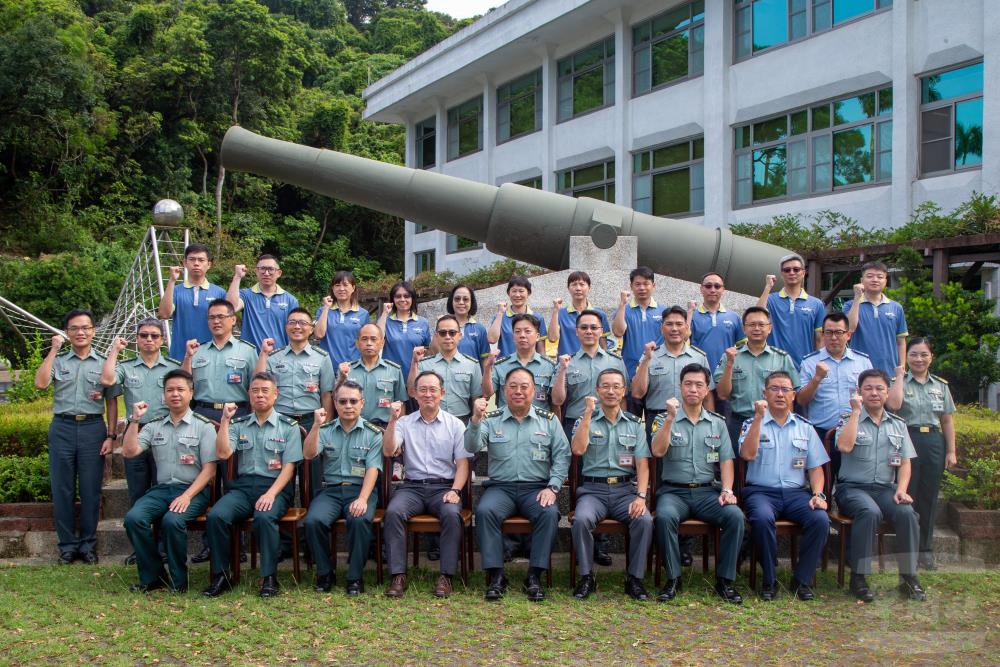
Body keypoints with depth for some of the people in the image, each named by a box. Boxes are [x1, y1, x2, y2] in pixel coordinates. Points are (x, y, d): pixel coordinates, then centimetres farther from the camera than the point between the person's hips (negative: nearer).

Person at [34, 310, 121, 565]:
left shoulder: (103, 364, 9)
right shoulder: (58, 361, 10)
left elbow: (112, 402, 8)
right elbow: (40, 383, -9)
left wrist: (110, 436, 0)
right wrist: (53, 350, -6)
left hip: (93, 429, -1)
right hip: (62, 428, 1)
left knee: (91, 490, 2)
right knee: (62, 489, 4)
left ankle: (88, 544, 13)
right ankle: (67, 545, 14)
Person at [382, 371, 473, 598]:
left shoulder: (455, 424, 10)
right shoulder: (404, 423, 12)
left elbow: (463, 462, 5)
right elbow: (388, 451, -2)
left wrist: (455, 490, -11)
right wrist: (392, 421, -13)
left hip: (444, 486, -1)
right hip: (412, 486, 1)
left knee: (452, 514, -33)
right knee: (393, 512, -30)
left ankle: (446, 576, -25)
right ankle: (398, 575, -25)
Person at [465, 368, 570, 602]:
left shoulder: (549, 420, 11)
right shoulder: (491, 420, 8)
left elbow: (562, 456, 6)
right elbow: (472, 447, -6)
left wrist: (552, 487, -7)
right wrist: (475, 420, -24)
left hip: (536, 488, 0)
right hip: (500, 487, 0)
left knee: (549, 513, -30)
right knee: (485, 511, -30)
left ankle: (534, 576, -21)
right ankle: (496, 575, -22)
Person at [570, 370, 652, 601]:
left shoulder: (635, 424, 12)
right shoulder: (586, 421, 9)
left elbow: (642, 464, 4)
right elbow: (578, 450, -11)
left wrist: (641, 496, -13)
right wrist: (588, 413, -11)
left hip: (625, 489, 1)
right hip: (593, 489, -1)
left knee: (644, 520, -29)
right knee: (581, 519, -32)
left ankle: (635, 579, -12)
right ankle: (586, 577, -13)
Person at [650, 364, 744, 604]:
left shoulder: (718, 423, 13)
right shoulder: (665, 419, 6)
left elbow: (726, 460, 7)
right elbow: (658, 451, -10)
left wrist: (727, 490, -8)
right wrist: (670, 418, -18)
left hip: (707, 491, 2)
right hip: (674, 491, -2)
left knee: (735, 516, -26)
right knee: (664, 517, -34)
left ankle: (725, 580, -13)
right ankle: (673, 579, -18)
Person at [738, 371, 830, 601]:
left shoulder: (805, 428, 17)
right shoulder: (753, 424, 9)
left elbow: (815, 468, 14)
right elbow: (747, 454, -10)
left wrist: (818, 494, -4)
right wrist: (759, 417, -12)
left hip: (796, 492, 3)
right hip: (761, 491, -3)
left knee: (820, 519, -27)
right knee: (763, 518, -36)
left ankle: (802, 580, -11)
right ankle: (769, 580, -17)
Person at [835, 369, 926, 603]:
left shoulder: (898, 425, 16)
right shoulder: (849, 420, 4)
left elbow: (905, 462, 11)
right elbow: (844, 446, -18)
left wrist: (901, 489, -7)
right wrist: (856, 411, -12)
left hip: (886, 489, 4)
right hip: (853, 487, -3)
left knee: (907, 513, -27)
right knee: (870, 512, -35)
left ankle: (908, 577, -14)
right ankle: (858, 577, -24)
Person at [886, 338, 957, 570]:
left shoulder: (941, 386, 13)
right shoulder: (899, 382, 2)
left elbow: (947, 421, 12)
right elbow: (893, 405, -19)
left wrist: (951, 451, 5)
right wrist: (900, 376, -9)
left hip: (934, 444, 3)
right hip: (907, 441, -3)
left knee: (929, 497, 7)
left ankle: (925, 550, 17)